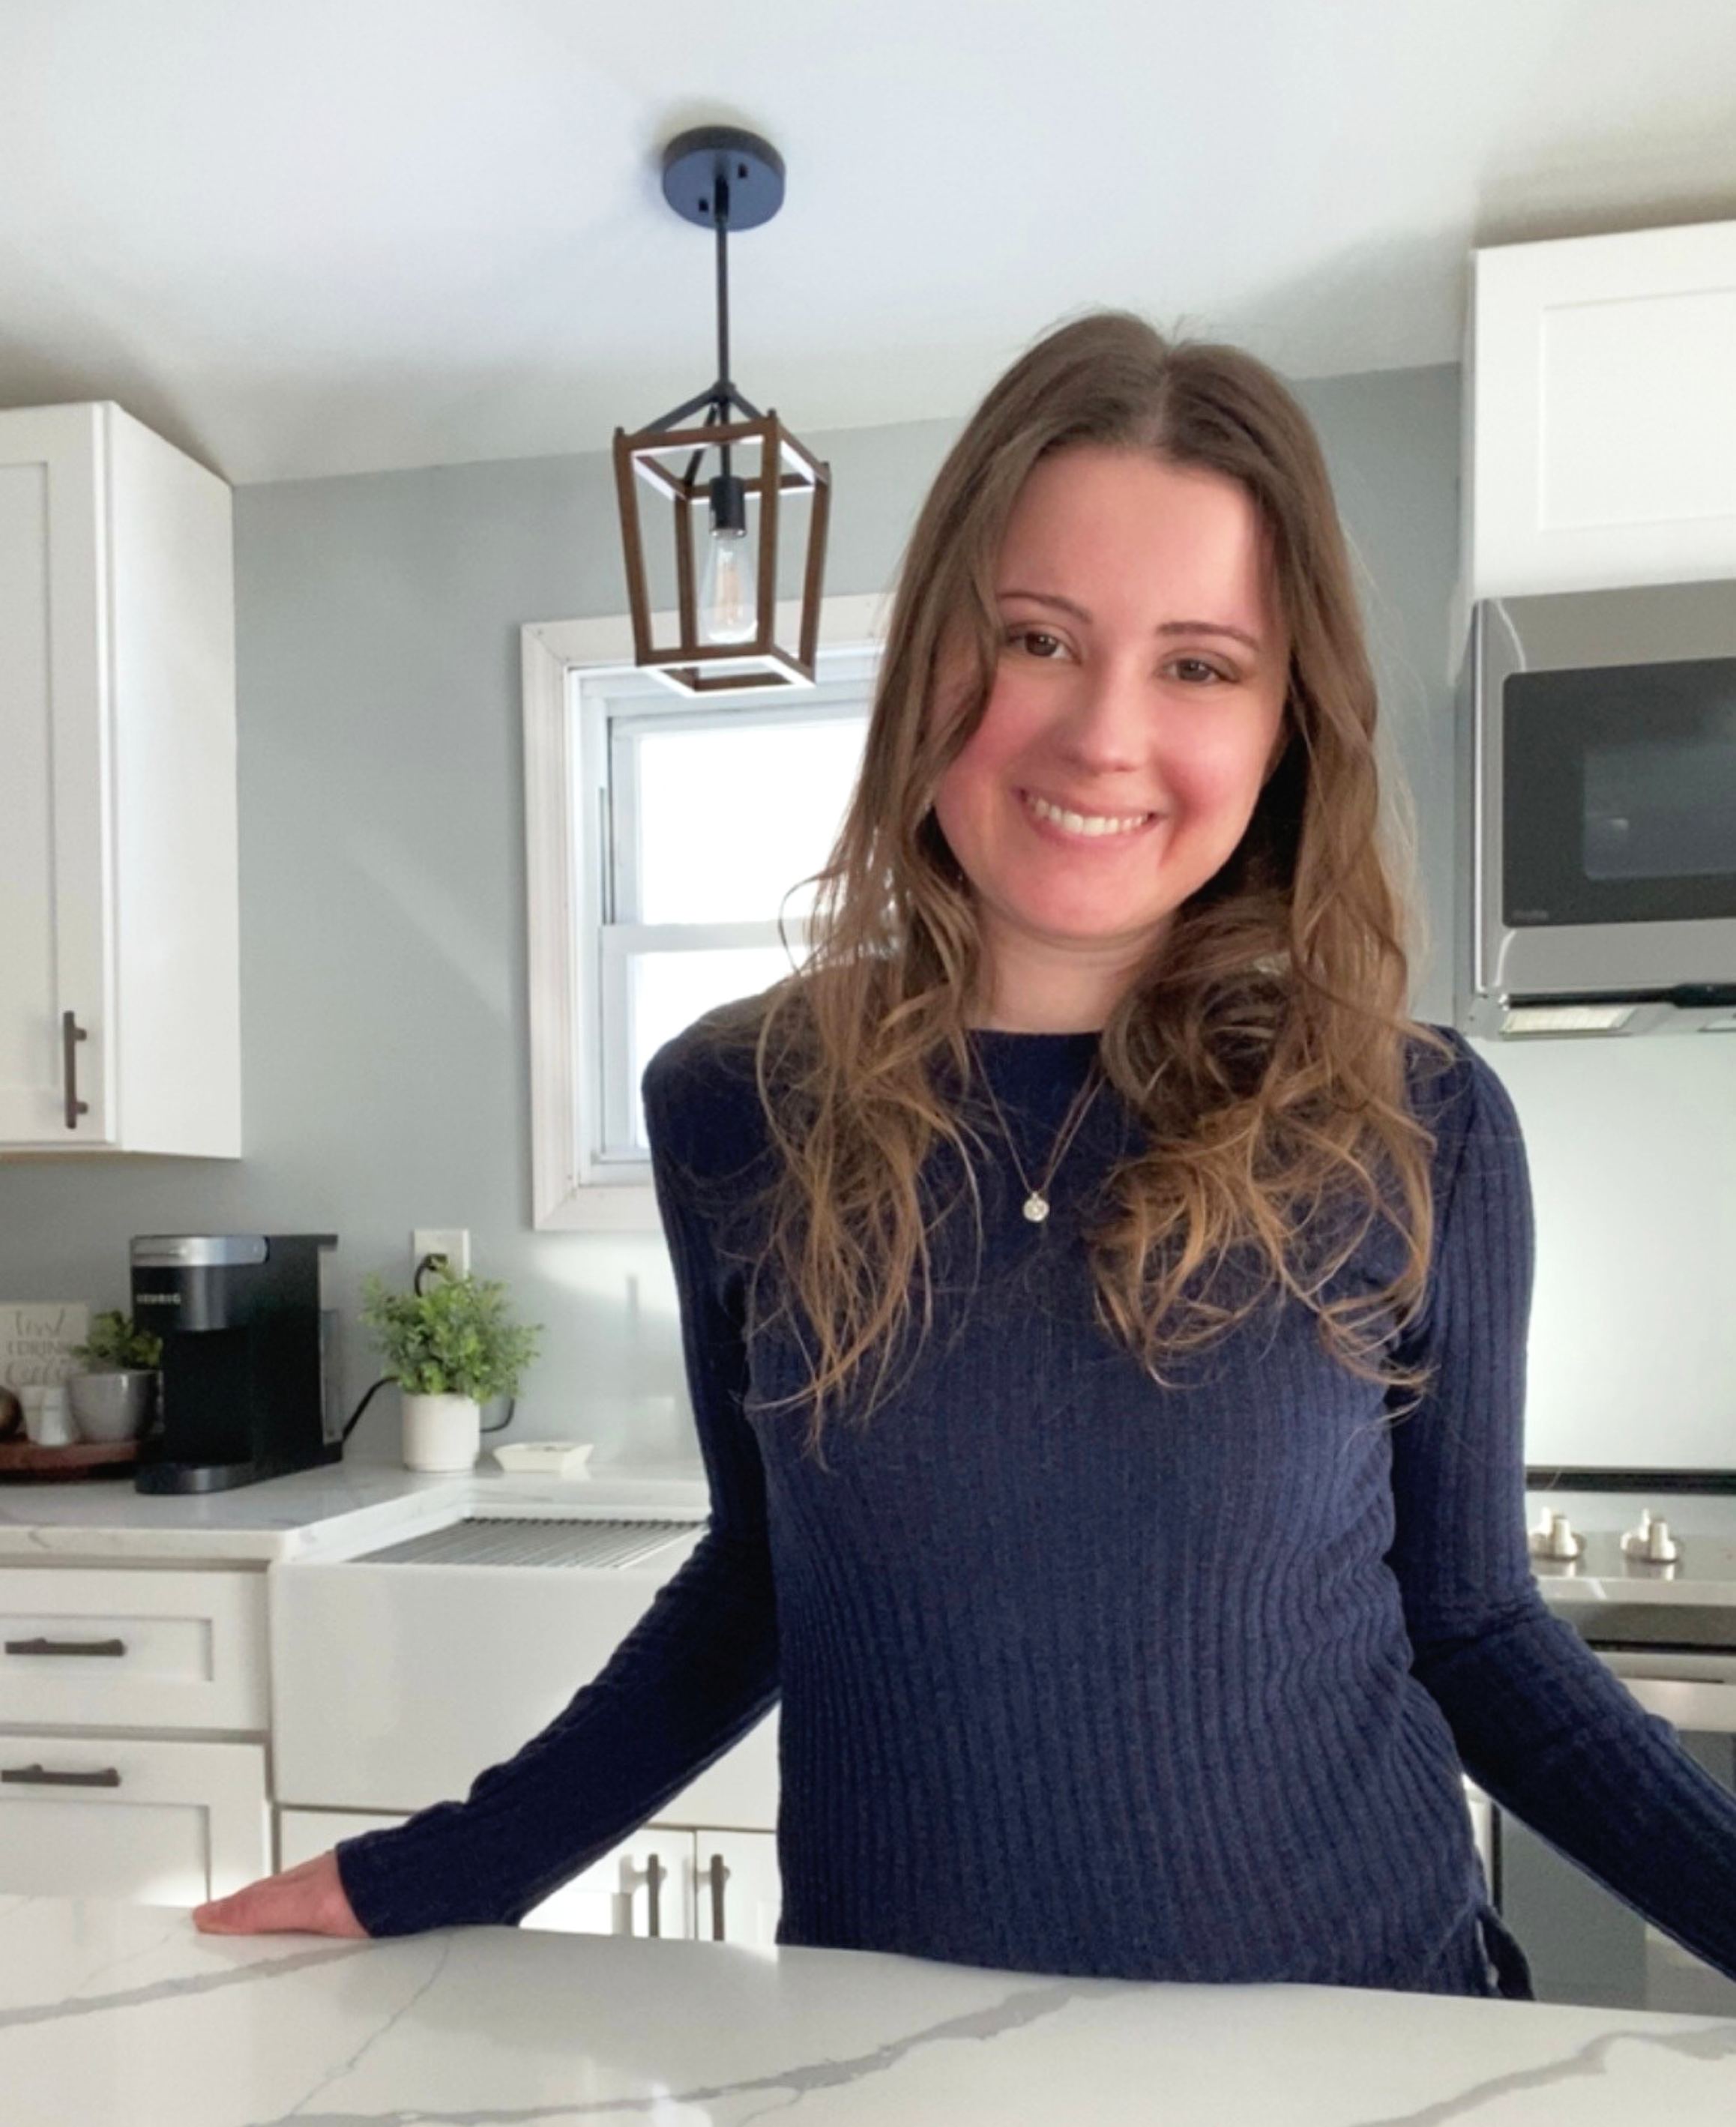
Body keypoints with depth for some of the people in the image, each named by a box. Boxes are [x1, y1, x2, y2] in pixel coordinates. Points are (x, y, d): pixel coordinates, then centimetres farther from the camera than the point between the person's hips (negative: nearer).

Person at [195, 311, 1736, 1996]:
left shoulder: (1414, 1134, -14)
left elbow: (1470, 1622, -3)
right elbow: (765, 1584, 1)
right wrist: (423, 1881, -1)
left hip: (1338, 2034, 0)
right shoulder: (736, 1109, -10)